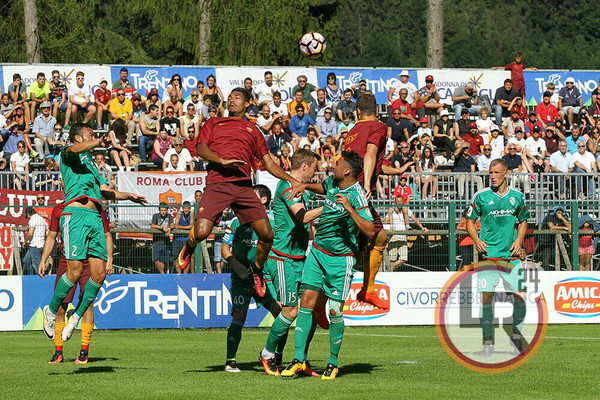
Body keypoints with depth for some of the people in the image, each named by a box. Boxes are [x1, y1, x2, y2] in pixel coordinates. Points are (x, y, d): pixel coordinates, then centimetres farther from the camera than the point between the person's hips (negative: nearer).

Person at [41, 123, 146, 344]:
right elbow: (74, 149, -16)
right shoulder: (70, 154, 10)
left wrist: (128, 196, 23)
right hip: (76, 214, -7)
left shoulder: (91, 163, 33)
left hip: (94, 217, 8)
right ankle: (52, 311, 6)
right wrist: (97, 142, -29)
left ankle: (76, 317, 11)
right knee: (75, 270, -14)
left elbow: (105, 191, 34)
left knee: (99, 273, -3)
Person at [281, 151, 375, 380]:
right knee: (306, 301, -3)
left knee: (335, 311, -2)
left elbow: (370, 232, -28)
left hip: (340, 259, -6)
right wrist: (304, 186, 12)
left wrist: (349, 209, -35)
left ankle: (333, 362, 15)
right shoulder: (332, 182, 2)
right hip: (317, 252, 6)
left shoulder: (357, 196, -20)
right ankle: (299, 359, -2)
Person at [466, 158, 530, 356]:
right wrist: (477, 239, -7)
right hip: (488, 254, -2)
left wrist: (519, 240, 1)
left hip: (511, 255, 2)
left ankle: (516, 338, 12)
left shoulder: (517, 197, 6)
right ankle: (488, 342, 4)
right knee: (486, 297, -6)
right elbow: (470, 221, 9)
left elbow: (523, 221, 18)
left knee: (520, 296, -6)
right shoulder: (481, 196, 0)